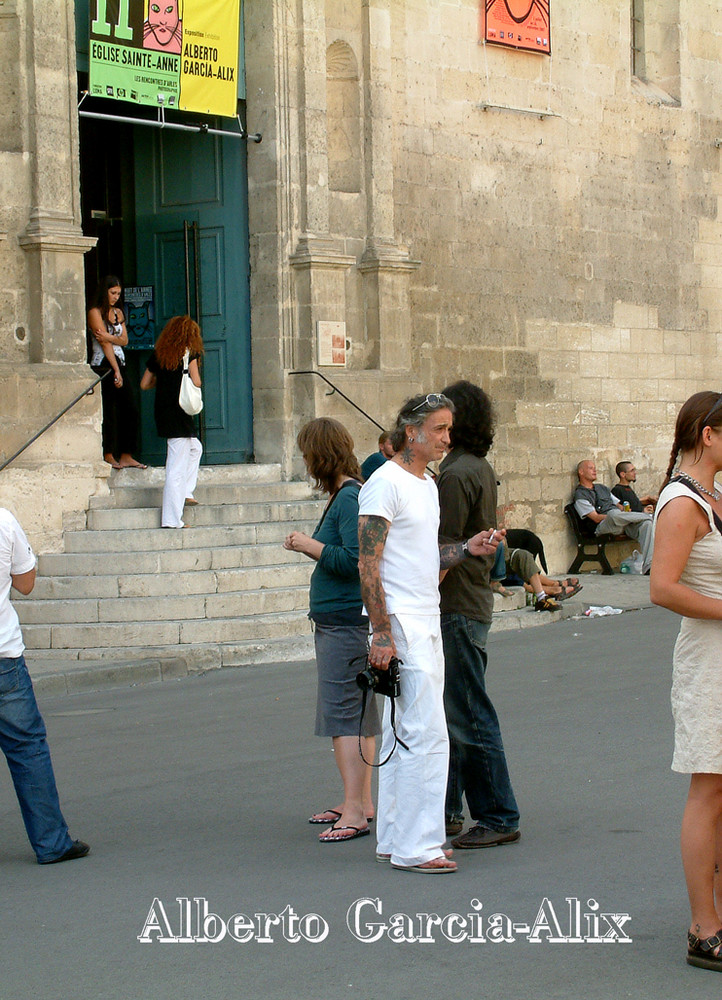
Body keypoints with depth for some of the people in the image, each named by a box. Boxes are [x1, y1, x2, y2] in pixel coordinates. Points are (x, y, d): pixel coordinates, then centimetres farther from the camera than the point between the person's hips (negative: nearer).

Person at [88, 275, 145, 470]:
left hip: (119, 364, 7)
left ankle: (126, 456, 5)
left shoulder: (118, 313, 18)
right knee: (109, 412, -7)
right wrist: (116, 371, -15)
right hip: (103, 365, -7)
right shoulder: (95, 313, -5)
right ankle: (108, 456, -2)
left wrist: (110, 337, -14)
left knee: (130, 410, 1)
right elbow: (104, 343, -11)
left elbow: (124, 340, 8)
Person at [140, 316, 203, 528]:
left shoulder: (158, 354, 10)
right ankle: (172, 520, -6)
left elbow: (144, 384, 12)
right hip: (179, 413, -7)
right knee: (177, 468, -6)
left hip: (162, 411, 7)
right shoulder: (189, 352, -5)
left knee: (195, 447, 29)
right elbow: (195, 382, -12)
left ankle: (185, 493, 22)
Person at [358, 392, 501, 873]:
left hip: (427, 624, 10)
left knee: (403, 735, 13)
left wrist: (467, 548, 5)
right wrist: (382, 633, -21)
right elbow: (368, 564, -17)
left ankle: (394, 838, 19)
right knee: (427, 734, -11)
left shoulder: (428, 484, 17)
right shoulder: (385, 483, -13)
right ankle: (414, 847, -7)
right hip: (400, 622, -10)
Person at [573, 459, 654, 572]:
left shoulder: (602, 488, 31)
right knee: (614, 513, -42)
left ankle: (648, 567, -36)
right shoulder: (580, 495, 5)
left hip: (623, 524, 6)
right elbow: (596, 518, -6)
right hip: (603, 526, -6)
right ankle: (648, 516, -18)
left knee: (646, 524, -25)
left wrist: (625, 511, 3)